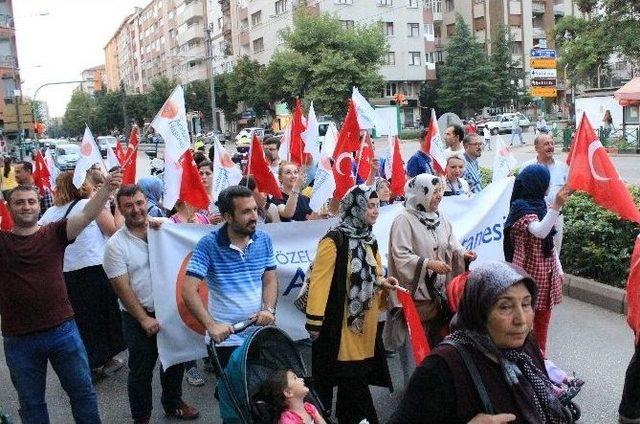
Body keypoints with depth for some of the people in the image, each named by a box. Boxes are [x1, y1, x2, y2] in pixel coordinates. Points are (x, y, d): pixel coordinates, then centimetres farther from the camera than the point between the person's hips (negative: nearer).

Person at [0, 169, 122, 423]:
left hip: (62, 329, 0)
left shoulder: (54, 233, -2)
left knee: (82, 390, 15)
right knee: (31, 403, 18)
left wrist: (107, 188, -34)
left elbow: (87, 215, -17)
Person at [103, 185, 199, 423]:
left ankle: (173, 403, 41)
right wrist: (144, 319, -14)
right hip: (138, 317, -3)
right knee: (141, 369, 10)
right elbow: (122, 288, -11)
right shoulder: (116, 245, -11)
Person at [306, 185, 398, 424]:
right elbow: (319, 281, -17)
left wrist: (383, 282, -3)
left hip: (365, 323, 7)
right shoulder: (334, 241, -16)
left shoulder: (369, 241, 10)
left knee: (357, 376, 14)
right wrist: (315, 321, -18)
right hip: (340, 322, -7)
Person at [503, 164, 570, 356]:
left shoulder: (540, 205, 10)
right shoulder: (521, 207, -14)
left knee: (543, 317, 15)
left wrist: (559, 269, 16)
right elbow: (540, 232, -32)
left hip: (545, 272, 8)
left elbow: (549, 243, 16)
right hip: (529, 271, -8)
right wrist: (556, 206, -39)